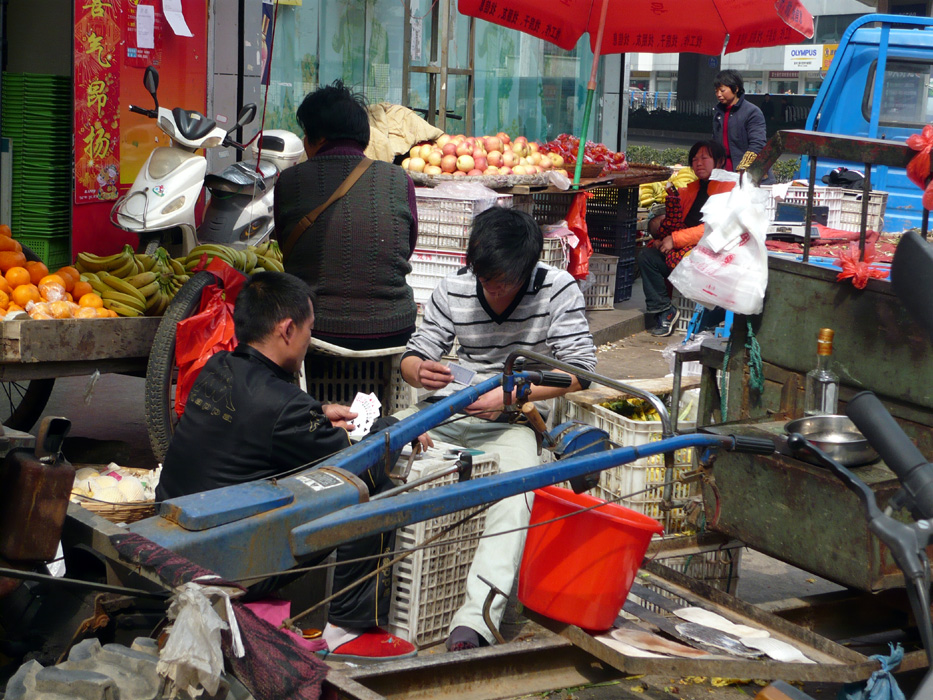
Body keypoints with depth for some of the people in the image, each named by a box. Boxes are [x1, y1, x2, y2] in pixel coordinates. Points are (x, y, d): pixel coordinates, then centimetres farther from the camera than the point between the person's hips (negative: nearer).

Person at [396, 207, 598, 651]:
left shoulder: (558, 290, -7)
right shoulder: (453, 289, 1)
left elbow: (579, 369, -10)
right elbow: (414, 355, 7)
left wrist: (510, 394, -20)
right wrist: (420, 372, -19)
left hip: (515, 419, -4)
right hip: (452, 410, 4)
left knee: (516, 491, -34)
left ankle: (475, 619, -43)